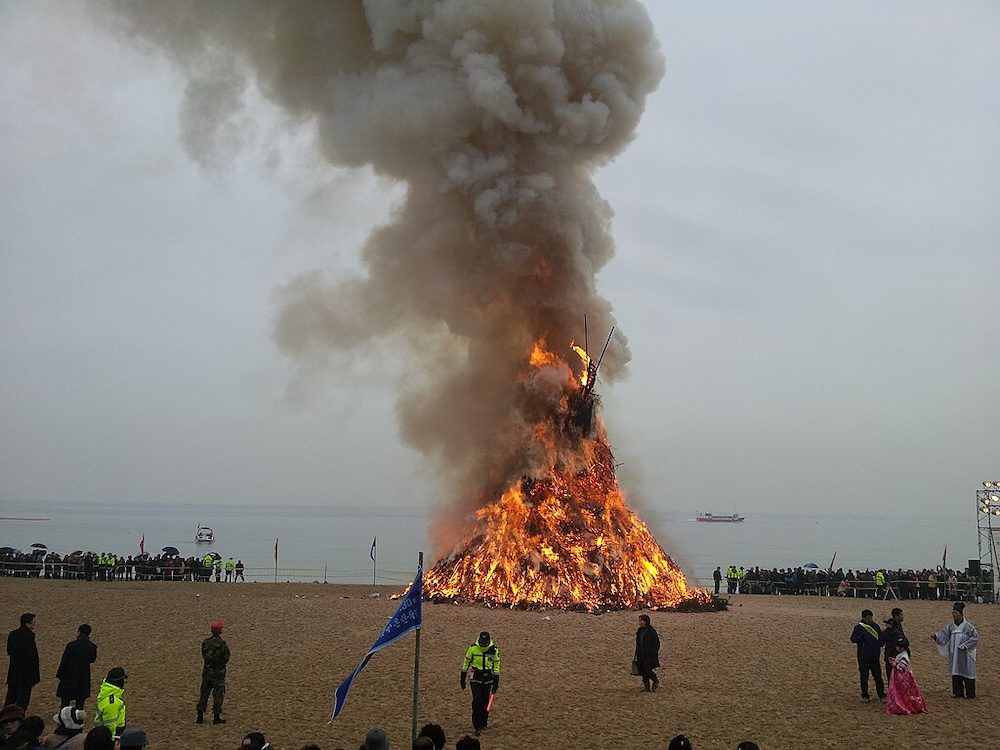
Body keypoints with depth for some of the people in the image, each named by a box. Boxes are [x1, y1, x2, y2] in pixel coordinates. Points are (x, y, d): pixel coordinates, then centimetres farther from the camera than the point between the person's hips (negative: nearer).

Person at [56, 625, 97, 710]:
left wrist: (59, 676, 0)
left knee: (64, 703, 11)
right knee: (80, 704, 12)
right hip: (84, 679, 2)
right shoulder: (92, 647, -8)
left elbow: (63, 661, -9)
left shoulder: (71, 645, -15)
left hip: (69, 677, -2)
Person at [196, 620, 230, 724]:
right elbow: (226, 658, -10)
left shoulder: (205, 642, -3)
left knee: (204, 693, 13)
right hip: (218, 672, -4)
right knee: (218, 694, 6)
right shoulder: (222, 644, -17)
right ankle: (216, 717, 8)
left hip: (207, 671, 4)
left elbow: (203, 655, 7)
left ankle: (200, 717, 15)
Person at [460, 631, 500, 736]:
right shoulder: (473, 648, -10)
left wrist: (496, 682, 1)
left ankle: (484, 723, 26)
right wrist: (462, 679, 5)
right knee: (477, 701, -10)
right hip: (476, 677, -1)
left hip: (488, 678, 1)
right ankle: (477, 726, -5)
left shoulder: (494, 649, -8)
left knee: (485, 701, 7)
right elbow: (466, 662, 1)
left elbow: (496, 665, 2)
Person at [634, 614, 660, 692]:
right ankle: (646, 687, 14)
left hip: (649, 656, -7)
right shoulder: (639, 631, 11)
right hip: (641, 656, 7)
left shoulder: (651, 631, -12)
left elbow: (657, 644, -12)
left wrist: (653, 654, -17)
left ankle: (656, 680, 16)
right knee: (642, 671, 5)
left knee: (647, 671, -11)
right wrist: (637, 654, 13)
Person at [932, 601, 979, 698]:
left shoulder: (968, 626, -8)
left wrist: (965, 645, -14)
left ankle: (970, 693, 9)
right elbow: (944, 634, -4)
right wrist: (936, 636, -25)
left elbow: (975, 637, -7)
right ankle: (958, 692, 16)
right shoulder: (951, 626, 5)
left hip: (965, 655, -5)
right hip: (954, 655, 5)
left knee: (967, 672, 0)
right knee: (956, 673, 7)